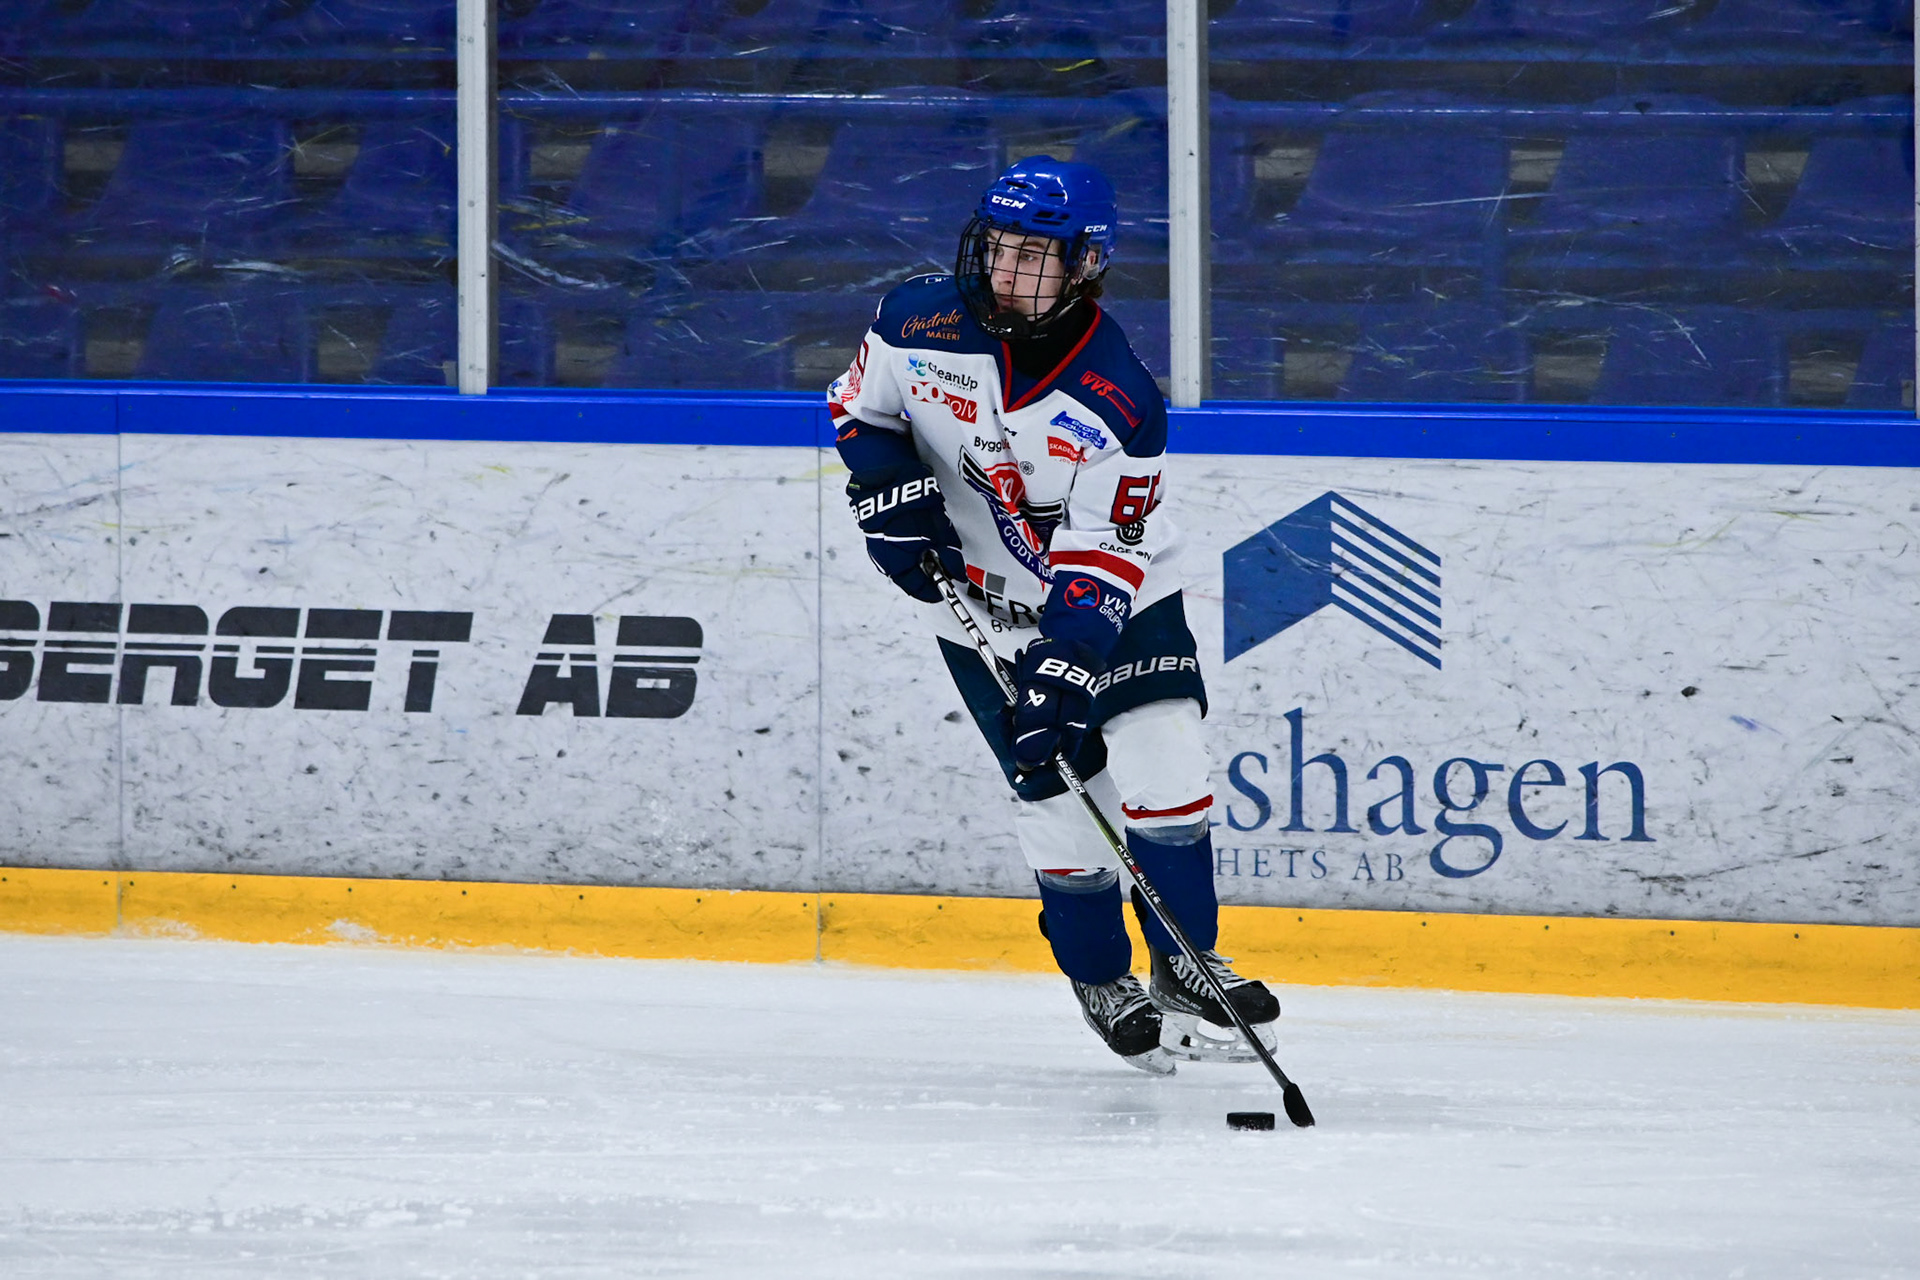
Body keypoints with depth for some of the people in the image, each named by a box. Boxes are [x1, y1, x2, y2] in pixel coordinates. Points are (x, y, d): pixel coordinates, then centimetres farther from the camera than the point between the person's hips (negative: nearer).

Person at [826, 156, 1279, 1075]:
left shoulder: (1118, 402, -24)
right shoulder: (921, 322, -16)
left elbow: (1102, 558, -25)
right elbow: (859, 404, 5)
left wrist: (1066, 658, -36)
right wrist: (889, 491, -11)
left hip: (1114, 595, -1)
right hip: (986, 609, 1)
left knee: (1161, 763, -13)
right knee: (1062, 789, -4)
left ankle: (1184, 963, 6)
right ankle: (1101, 981, 15)